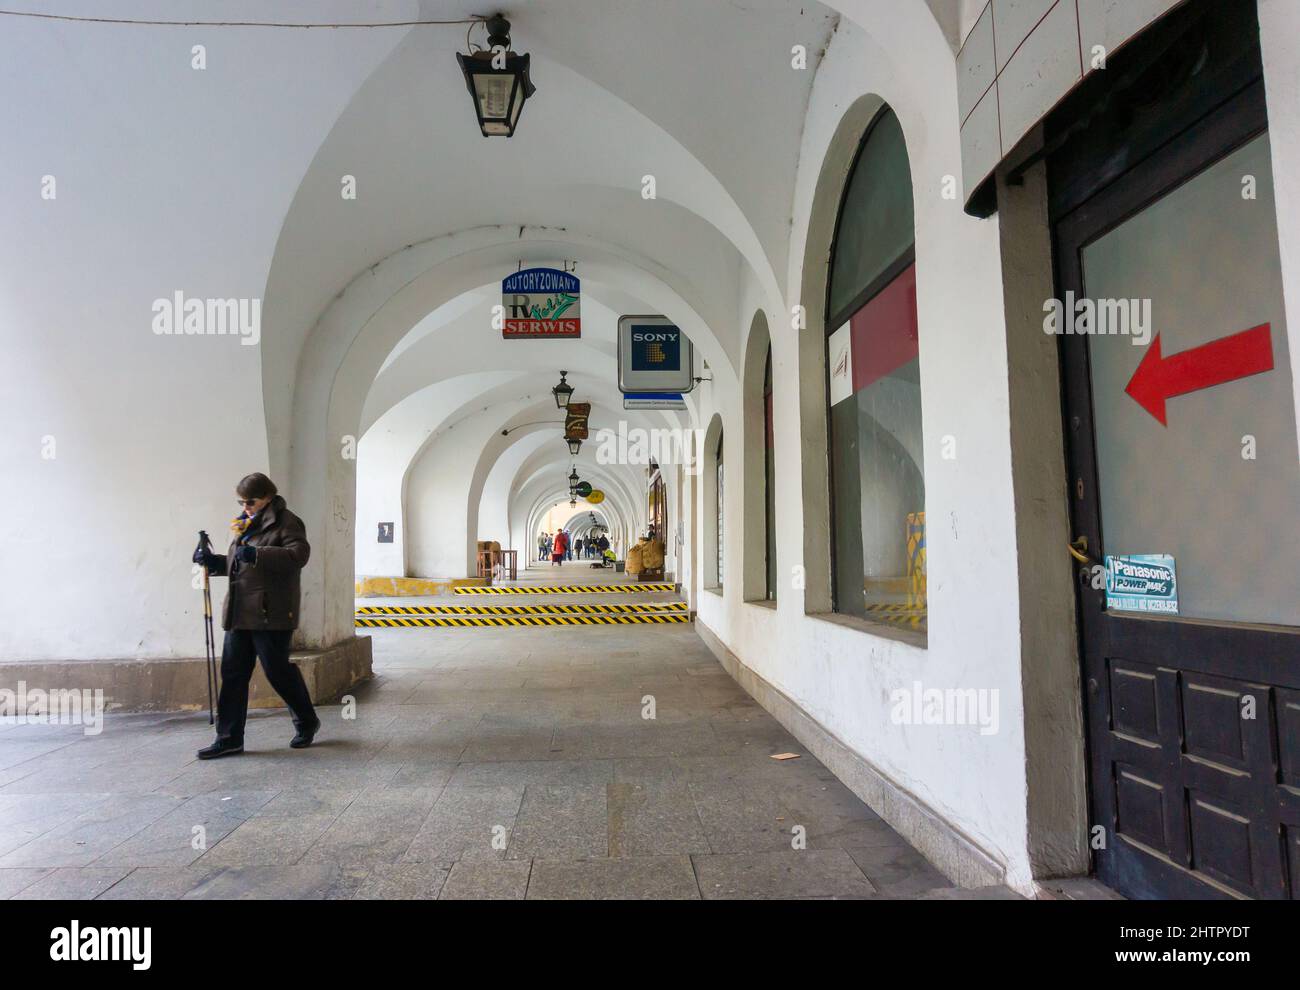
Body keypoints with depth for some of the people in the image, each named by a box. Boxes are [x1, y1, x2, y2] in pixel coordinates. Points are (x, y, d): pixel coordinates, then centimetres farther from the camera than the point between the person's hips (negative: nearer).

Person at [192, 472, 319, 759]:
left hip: (271, 614, -8)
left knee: (278, 670, 0)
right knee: (233, 673, 6)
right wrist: (213, 561, 9)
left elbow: (299, 553, -22)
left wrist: (257, 554, -29)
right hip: (240, 613, 8)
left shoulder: (284, 522, -6)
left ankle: (307, 722, 21)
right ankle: (230, 738, 14)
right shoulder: (243, 525, 19)